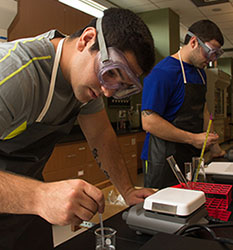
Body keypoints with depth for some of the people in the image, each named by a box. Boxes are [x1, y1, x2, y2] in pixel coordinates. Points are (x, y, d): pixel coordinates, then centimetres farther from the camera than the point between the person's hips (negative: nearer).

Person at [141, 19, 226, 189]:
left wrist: (214, 146, 19)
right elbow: (148, 122, -22)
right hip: (164, 160, -8)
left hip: (192, 157, 8)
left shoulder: (200, 72, 14)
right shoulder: (163, 73, -16)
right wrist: (193, 139, -18)